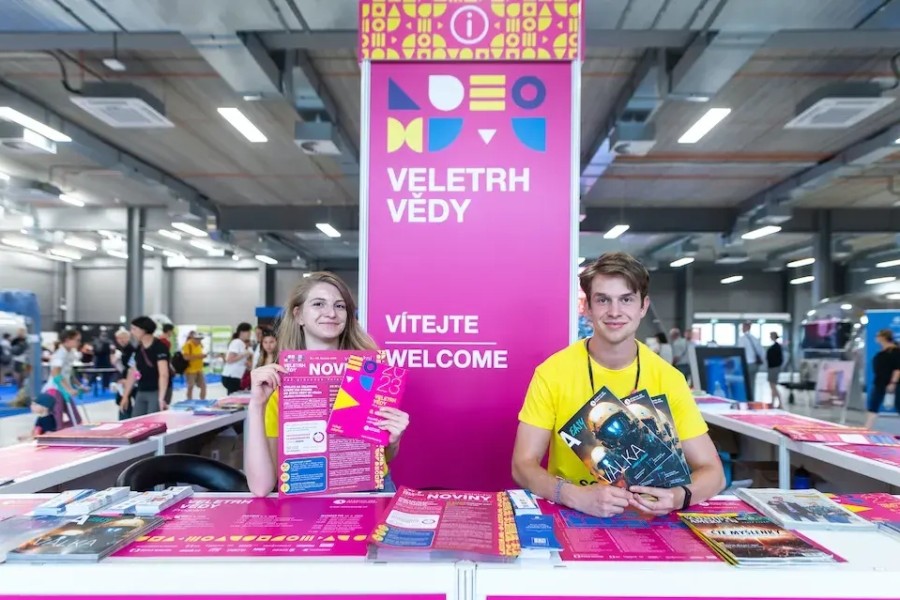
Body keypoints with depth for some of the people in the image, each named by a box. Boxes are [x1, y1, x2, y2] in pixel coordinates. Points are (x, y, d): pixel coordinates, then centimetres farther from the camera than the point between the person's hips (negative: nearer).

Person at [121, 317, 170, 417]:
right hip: (141, 392, 7)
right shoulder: (137, 350, 8)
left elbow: (163, 374, -23)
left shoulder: (160, 347, -15)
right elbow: (132, 374, 15)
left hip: (157, 392, -7)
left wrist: (161, 397, -32)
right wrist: (125, 396, 14)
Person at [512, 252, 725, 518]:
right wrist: (576, 496, -28)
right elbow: (523, 465, -10)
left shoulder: (668, 378, -5)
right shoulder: (552, 372, -9)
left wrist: (678, 496, -24)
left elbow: (713, 472, -3)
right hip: (568, 514, -2)